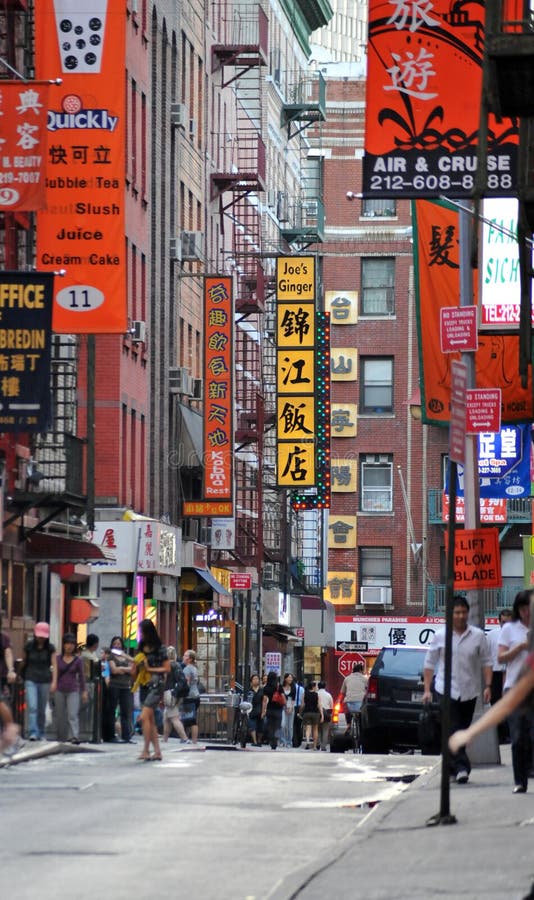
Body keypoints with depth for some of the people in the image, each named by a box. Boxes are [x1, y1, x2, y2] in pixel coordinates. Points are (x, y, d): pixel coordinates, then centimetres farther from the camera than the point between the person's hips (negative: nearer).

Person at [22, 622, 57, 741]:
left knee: (42, 709, 7)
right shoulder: (29, 646, -1)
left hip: (45, 681, 1)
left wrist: (54, 682, -17)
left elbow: (54, 665, -7)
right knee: (32, 707, -15)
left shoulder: (50, 648, -2)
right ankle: (33, 733, -21)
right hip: (31, 680, -1)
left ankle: (41, 734, 18)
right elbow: (24, 662, 9)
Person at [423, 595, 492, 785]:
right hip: (446, 690, -2)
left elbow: (486, 662, 7)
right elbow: (430, 663, 7)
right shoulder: (440, 636, 1)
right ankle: (461, 768, -21)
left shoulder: (478, 636, 3)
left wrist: (487, 686, -4)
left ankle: (451, 768, 23)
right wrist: (427, 689, 2)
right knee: (452, 732, -14)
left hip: (469, 692, 2)